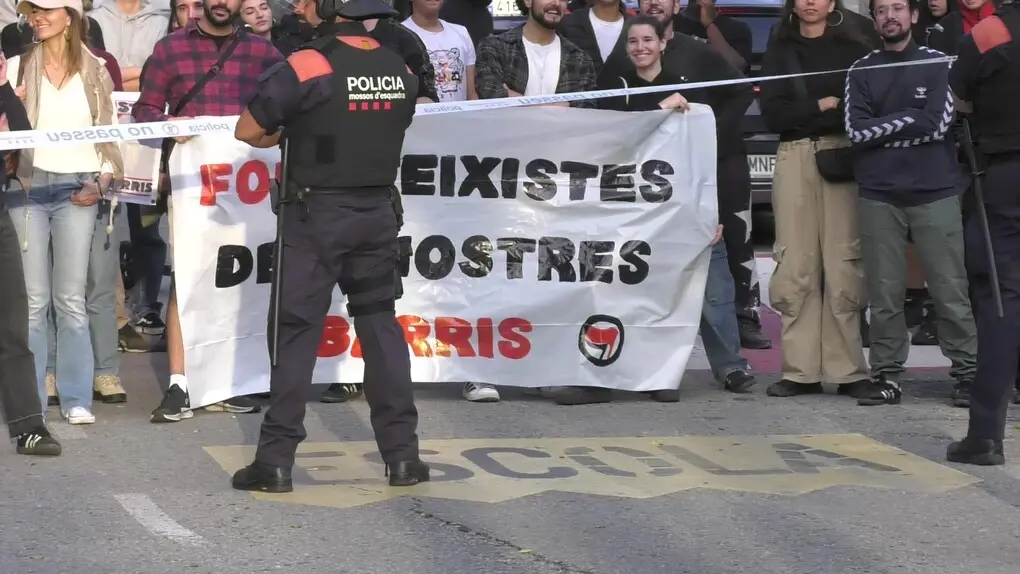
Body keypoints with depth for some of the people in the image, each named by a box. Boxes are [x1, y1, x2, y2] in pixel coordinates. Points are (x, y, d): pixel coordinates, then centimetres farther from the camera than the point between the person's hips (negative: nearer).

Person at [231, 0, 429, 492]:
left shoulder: (308, 65, -14)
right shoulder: (401, 71, 3)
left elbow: (247, 131, -11)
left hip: (317, 215, -4)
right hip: (378, 212, 4)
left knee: (298, 332, 0)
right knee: (381, 327, 12)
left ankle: (276, 459, 1)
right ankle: (402, 454, 10)